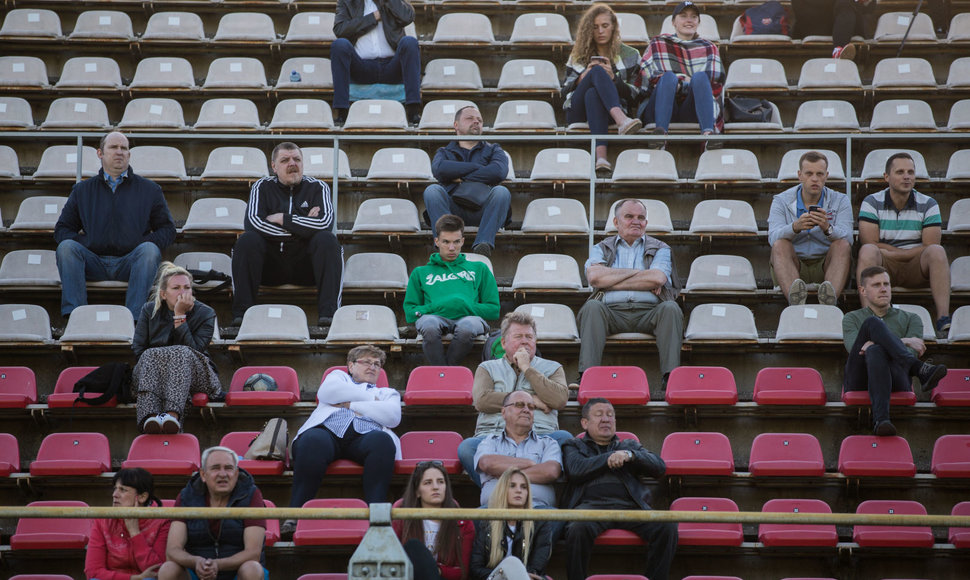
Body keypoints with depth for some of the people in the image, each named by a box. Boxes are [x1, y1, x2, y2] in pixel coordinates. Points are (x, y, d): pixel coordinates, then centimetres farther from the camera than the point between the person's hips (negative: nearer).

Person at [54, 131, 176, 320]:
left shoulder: (149, 189, 19)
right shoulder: (82, 190, 22)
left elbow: (167, 229, 14)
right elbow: (62, 229, 20)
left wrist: (143, 245, -5)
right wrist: (82, 244, -2)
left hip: (130, 262, -1)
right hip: (94, 261, 1)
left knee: (149, 250, -33)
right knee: (66, 246, -27)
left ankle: (133, 317, -43)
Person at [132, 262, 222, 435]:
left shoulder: (205, 314, -1)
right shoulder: (149, 310, 6)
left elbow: (193, 350, -15)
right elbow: (137, 350, 0)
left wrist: (180, 316, -17)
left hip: (195, 375, -1)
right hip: (147, 375, 1)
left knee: (181, 353, -35)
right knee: (151, 355, -33)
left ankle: (173, 413, -59)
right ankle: (149, 415, -57)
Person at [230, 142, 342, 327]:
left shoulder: (317, 187, 8)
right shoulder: (262, 187, 9)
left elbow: (324, 222, -12)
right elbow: (253, 223, -10)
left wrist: (282, 219, -9)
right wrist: (302, 226, -9)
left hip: (306, 263, 0)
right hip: (271, 267, 0)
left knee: (327, 240, -27)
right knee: (247, 240, -25)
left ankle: (328, 314, -37)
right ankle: (241, 314, -29)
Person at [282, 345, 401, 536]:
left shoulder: (388, 393, 35)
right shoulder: (339, 376, 36)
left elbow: (393, 416, 10)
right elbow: (326, 392, 9)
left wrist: (349, 404, 8)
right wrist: (371, 398, 14)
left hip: (364, 436, 1)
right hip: (327, 431, -1)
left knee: (382, 440, -36)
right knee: (313, 441, -38)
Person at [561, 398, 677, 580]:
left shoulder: (630, 445, 33)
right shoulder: (574, 446, 27)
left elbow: (659, 467, 15)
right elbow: (576, 470, 3)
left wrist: (629, 455, -1)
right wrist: (609, 458, 5)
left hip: (630, 505, 2)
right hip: (592, 503, -2)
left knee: (667, 527, -29)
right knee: (578, 528, -39)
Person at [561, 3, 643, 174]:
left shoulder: (630, 56, 17)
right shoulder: (578, 56, 22)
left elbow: (634, 96, 9)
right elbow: (564, 92, 14)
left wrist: (613, 78, -8)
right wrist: (584, 76, -4)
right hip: (578, 113, 1)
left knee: (592, 94, -38)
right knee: (597, 71, -29)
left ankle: (600, 154, -62)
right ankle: (622, 121, -57)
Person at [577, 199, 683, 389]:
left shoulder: (660, 249, 19)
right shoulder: (602, 248, 21)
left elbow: (657, 279, -3)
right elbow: (594, 277, -2)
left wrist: (612, 282, -2)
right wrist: (637, 272, 0)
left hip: (649, 311, 0)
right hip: (612, 311, 0)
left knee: (670, 308, -30)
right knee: (592, 307, -30)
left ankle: (670, 377, -37)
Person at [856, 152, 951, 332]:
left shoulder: (928, 205, 7)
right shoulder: (872, 203, 4)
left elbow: (930, 247, -3)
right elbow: (871, 244, -7)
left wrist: (892, 253, -10)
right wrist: (911, 251, -6)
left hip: (916, 269, 1)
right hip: (882, 266, -1)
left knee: (937, 252, -28)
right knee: (867, 251, -32)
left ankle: (943, 318, -41)